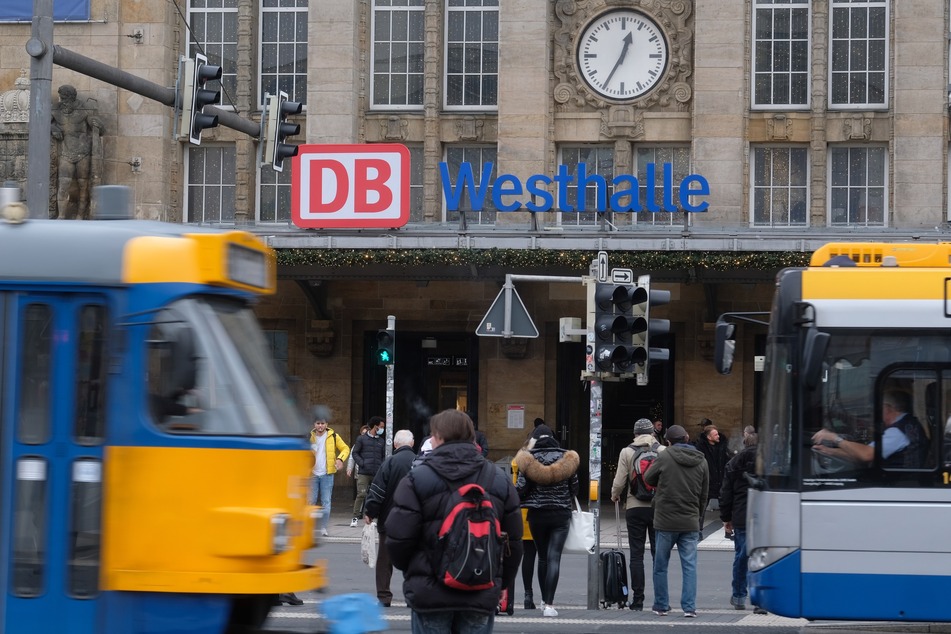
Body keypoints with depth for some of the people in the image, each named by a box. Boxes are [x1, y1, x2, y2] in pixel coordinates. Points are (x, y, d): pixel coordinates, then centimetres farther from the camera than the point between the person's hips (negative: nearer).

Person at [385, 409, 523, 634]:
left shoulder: (417, 479, -5)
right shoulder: (499, 479, 7)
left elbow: (398, 537, -8)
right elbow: (513, 540, 10)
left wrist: (410, 571, 13)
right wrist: (502, 582, 22)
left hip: (429, 593, -3)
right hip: (482, 595, 3)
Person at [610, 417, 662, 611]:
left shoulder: (627, 452, -2)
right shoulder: (662, 451, -2)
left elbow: (619, 482, -4)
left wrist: (615, 496, 16)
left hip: (634, 507, 0)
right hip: (658, 507, 0)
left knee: (636, 554, 4)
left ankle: (637, 600, 3)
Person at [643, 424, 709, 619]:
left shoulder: (665, 456, -9)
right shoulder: (701, 461, 4)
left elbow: (648, 478, 4)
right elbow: (704, 493, 10)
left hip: (665, 521, -3)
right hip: (690, 522, 3)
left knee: (660, 566, 9)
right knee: (690, 566, 4)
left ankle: (661, 606, 14)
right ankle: (689, 607, -2)